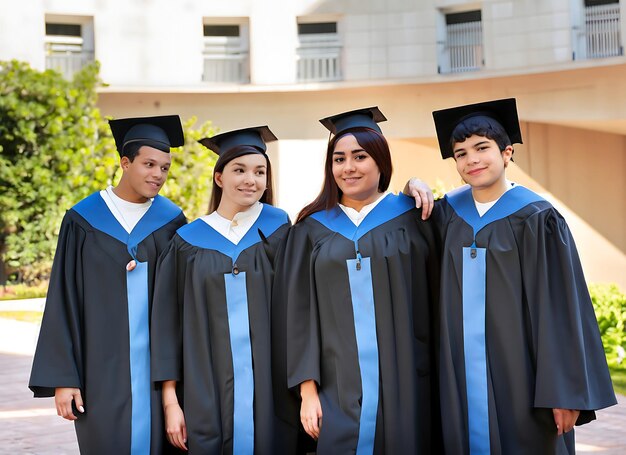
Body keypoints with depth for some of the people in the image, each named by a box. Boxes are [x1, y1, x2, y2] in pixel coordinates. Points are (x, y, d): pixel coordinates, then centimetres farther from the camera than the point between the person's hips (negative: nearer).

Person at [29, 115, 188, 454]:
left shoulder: (171, 223, 5)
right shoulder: (83, 221, 0)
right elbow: (63, 301, -1)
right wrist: (62, 378, -6)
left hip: (157, 370, 1)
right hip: (102, 370, -1)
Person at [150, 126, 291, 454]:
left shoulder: (278, 229, 5)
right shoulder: (189, 241, 5)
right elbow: (168, 323, 4)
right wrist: (170, 401, -2)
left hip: (268, 390, 0)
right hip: (206, 394, 0)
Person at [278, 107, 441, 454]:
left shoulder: (410, 217, 4)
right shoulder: (313, 227, 7)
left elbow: (433, 299, 3)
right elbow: (300, 314, 4)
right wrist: (307, 389, -2)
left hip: (404, 386, -1)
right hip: (338, 390, 1)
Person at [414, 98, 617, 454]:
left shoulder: (535, 219, -8)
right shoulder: (450, 213, 6)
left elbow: (561, 308, -11)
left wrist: (565, 392, -15)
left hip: (519, 377, -4)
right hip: (463, 377, 5)